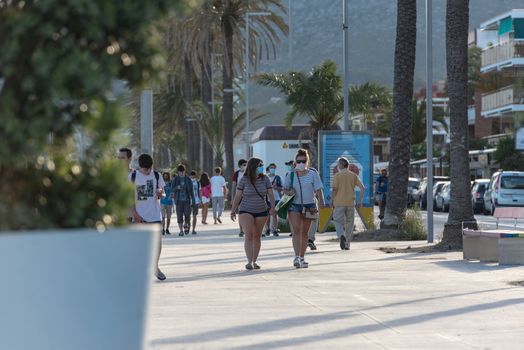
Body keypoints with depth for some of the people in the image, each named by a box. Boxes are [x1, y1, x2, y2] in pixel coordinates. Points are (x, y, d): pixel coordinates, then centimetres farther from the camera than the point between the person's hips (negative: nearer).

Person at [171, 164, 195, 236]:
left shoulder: (188, 179, 6)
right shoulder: (175, 180, 4)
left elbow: (191, 190, 10)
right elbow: (172, 190, 0)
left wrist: (193, 200, 5)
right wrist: (177, 188, -21)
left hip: (187, 200, 0)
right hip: (179, 200, 0)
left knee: (187, 214, -9)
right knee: (179, 216, -2)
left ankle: (186, 225, 19)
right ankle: (181, 230, 7)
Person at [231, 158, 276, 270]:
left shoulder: (265, 179, 1)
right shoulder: (244, 180, -5)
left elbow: (270, 194, -2)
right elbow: (237, 196, -2)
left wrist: (272, 207, -17)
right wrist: (233, 211, -2)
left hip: (261, 212, 3)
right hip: (246, 211, -3)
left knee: (257, 236, 7)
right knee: (249, 235, -14)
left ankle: (254, 261, 15)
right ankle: (249, 261, -20)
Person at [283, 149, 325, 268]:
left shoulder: (313, 174, 2)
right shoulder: (291, 175, 5)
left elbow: (318, 190, -1)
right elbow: (285, 189, 11)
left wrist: (321, 201, -13)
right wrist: (289, 192, -11)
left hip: (309, 206, 1)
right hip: (294, 205, -1)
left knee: (304, 232, 9)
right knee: (296, 230, -14)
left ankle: (302, 258, 18)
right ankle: (297, 257, -22)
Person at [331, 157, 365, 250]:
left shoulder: (337, 175, -4)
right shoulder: (353, 175, 6)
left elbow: (334, 190, -11)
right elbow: (362, 188, 1)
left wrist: (332, 201, 1)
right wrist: (360, 201, 6)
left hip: (339, 203, -3)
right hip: (350, 203, 3)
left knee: (338, 222, 5)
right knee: (349, 223, 12)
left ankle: (341, 236, -23)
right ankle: (347, 244, 11)